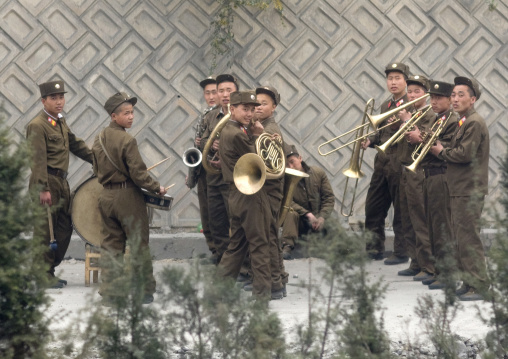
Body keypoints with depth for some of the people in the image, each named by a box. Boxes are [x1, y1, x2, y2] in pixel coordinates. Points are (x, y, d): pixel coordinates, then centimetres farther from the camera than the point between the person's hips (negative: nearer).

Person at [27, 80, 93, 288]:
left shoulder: (61, 122, 15)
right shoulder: (37, 126, -13)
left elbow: (75, 145, 25)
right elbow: (38, 160, -18)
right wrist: (43, 189, -23)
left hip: (61, 182, 9)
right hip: (47, 182, -9)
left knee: (64, 228, 10)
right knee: (45, 229, -4)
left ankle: (49, 269, 19)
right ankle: (44, 276, 2)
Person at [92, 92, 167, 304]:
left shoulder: (99, 139, 6)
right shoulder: (127, 141, -17)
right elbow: (138, 173, -18)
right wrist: (157, 188, -6)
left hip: (106, 197, 7)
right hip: (128, 198, -7)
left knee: (111, 245, 12)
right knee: (138, 244, 3)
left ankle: (108, 292, 11)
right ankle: (145, 291, 8)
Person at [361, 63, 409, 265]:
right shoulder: (385, 106, 17)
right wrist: (370, 141, 6)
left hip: (400, 162, -8)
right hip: (382, 161, 8)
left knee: (401, 210, -1)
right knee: (373, 207, 9)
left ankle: (401, 253, 6)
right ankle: (375, 248, 20)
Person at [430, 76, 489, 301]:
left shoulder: (474, 123, -14)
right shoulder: (463, 122, 18)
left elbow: (465, 154, -22)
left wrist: (442, 152, -8)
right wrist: (443, 149, 1)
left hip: (469, 190, -10)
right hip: (459, 189, 10)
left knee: (469, 238, -8)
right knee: (461, 239, 13)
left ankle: (477, 286, -6)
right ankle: (469, 282, 19)